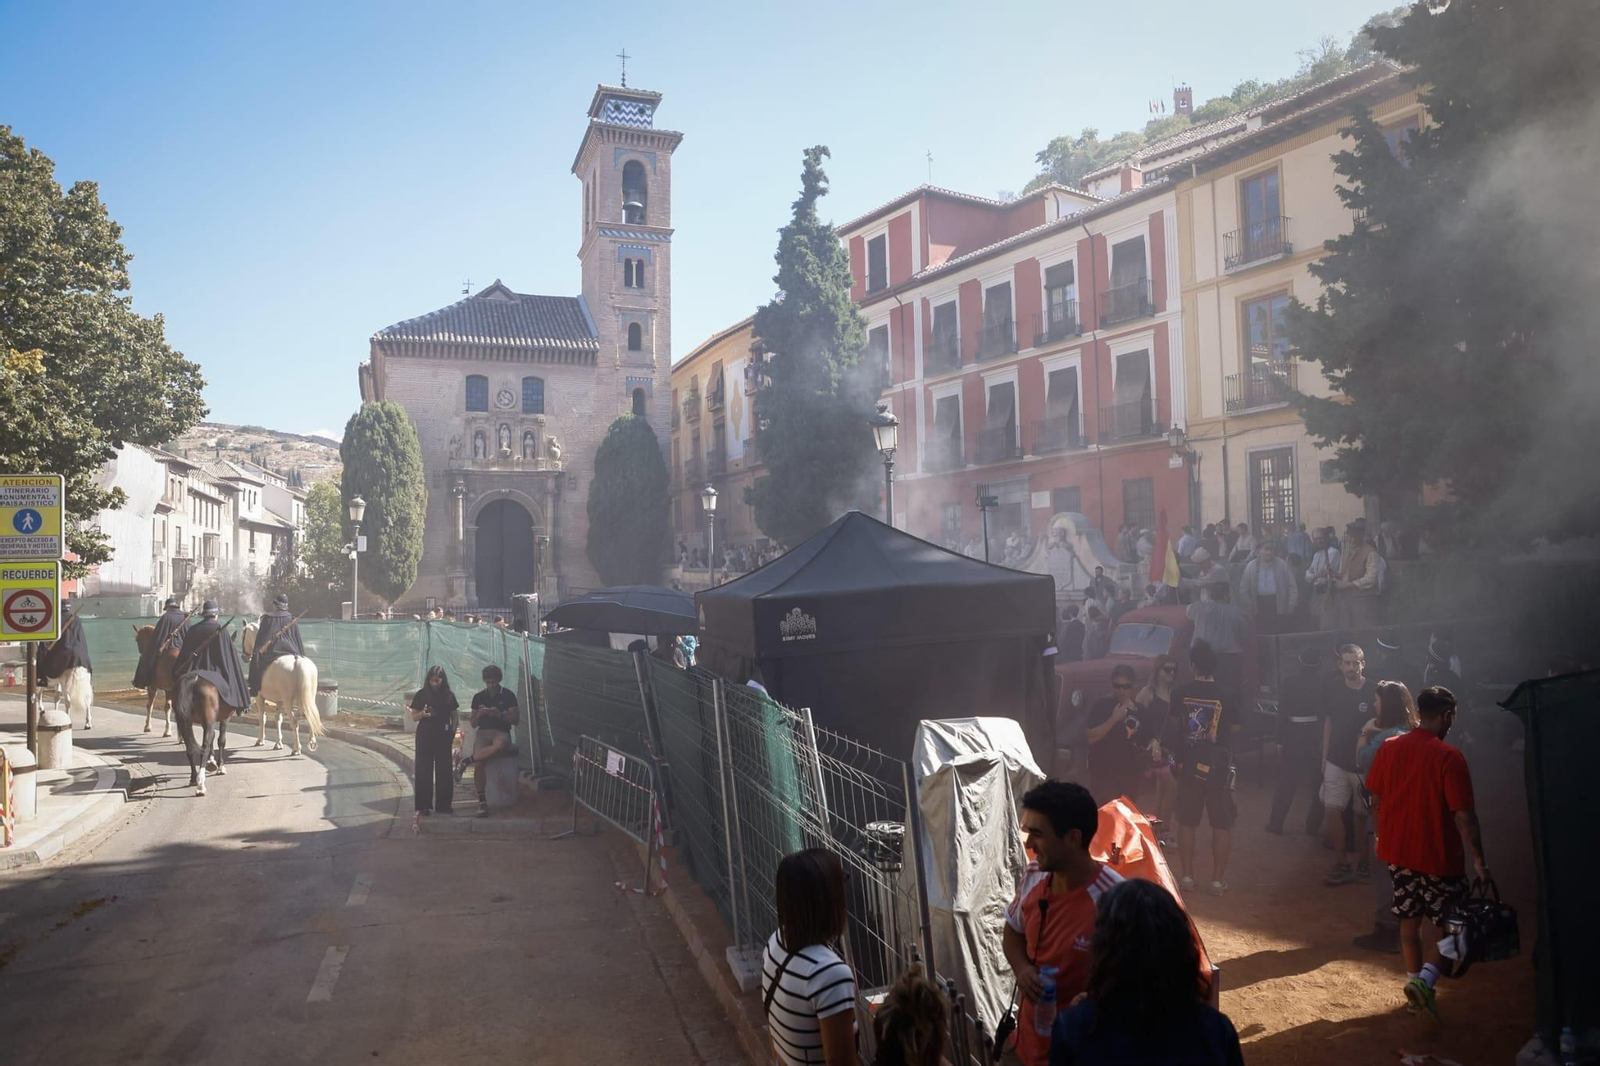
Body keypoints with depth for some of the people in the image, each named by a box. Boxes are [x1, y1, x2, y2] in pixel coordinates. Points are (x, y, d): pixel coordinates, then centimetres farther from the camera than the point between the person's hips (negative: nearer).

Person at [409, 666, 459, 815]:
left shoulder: (449, 695, 4)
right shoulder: (421, 695, -1)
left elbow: (454, 716, 10)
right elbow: (413, 717, 0)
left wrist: (453, 732, -2)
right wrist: (423, 714, -20)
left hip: (443, 737, 2)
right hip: (425, 737, -2)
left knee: (444, 770, 4)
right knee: (424, 771, -1)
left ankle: (443, 805, 12)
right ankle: (424, 805, 4)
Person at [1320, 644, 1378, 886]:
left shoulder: (1374, 692, -10)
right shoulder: (1332, 691, 2)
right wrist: (1325, 756, 11)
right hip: (1337, 761, 3)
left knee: (1360, 814, 6)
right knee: (1333, 809, -1)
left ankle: (1362, 860, 21)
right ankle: (1343, 862, 9)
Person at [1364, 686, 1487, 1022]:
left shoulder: (1387, 748, -2)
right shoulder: (1449, 757, -18)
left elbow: (1376, 798, 7)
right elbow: (1463, 814, -17)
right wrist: (1478, 856, -8)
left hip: (1397, 850, 5)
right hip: (1438, 855, -5)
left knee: (1409, 919, 17)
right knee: (1449, 920, 11)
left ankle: (1416, 981, 25)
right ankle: (1425, 979, -5)